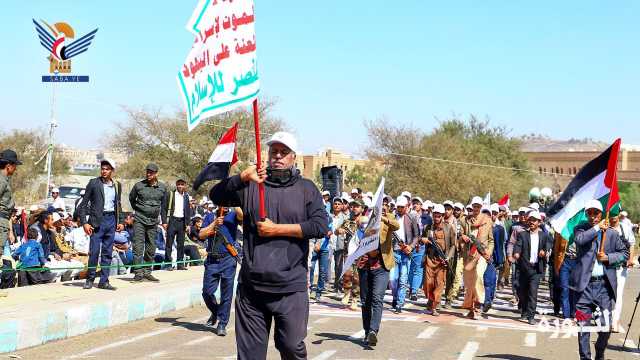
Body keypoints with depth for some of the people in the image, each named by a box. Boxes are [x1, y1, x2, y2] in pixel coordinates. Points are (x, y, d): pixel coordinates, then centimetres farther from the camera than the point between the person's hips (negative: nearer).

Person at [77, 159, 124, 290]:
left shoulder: (117, 185, 10)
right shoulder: (93, 183, -3)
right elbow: (83, 204, -3)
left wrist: (120, 221, 12)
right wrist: (84, 223, -10)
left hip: (111, 220, 4)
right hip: (97, 220, -4)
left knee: (108, 252, 6)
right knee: (94, 251, -7)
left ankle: (104, 281, 12)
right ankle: (90, 279, 8)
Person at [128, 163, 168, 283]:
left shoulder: (162, 188, 5)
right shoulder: (139, 186, -3)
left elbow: (163, 205, 15)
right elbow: (131, 198, 15)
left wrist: (164, 221, 16)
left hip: (153, 222, 3)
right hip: (139, 220, -3)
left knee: (151, 248, 8)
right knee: (138, 247, -9)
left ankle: (147, 272, 16)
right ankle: (138, 273, -10)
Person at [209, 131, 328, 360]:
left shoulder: (306, 188, 7)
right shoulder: (250, 186, 12)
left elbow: (321, 226, -5)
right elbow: (216, 196, -1)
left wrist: (277, 229, -8)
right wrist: (242, 177, -18)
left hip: (291, 288, -2)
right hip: (251, 287, 2)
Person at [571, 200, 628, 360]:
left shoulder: (611, 233, 9)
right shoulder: (581, 229, 6)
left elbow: (625, 253, 12)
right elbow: (579, 240, -17)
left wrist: (608, 257, -3)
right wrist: (597, 228, -12)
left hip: (604, 285, 1)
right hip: (585, 284, -1)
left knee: (606, 326, 2)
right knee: (583, 325, 2)